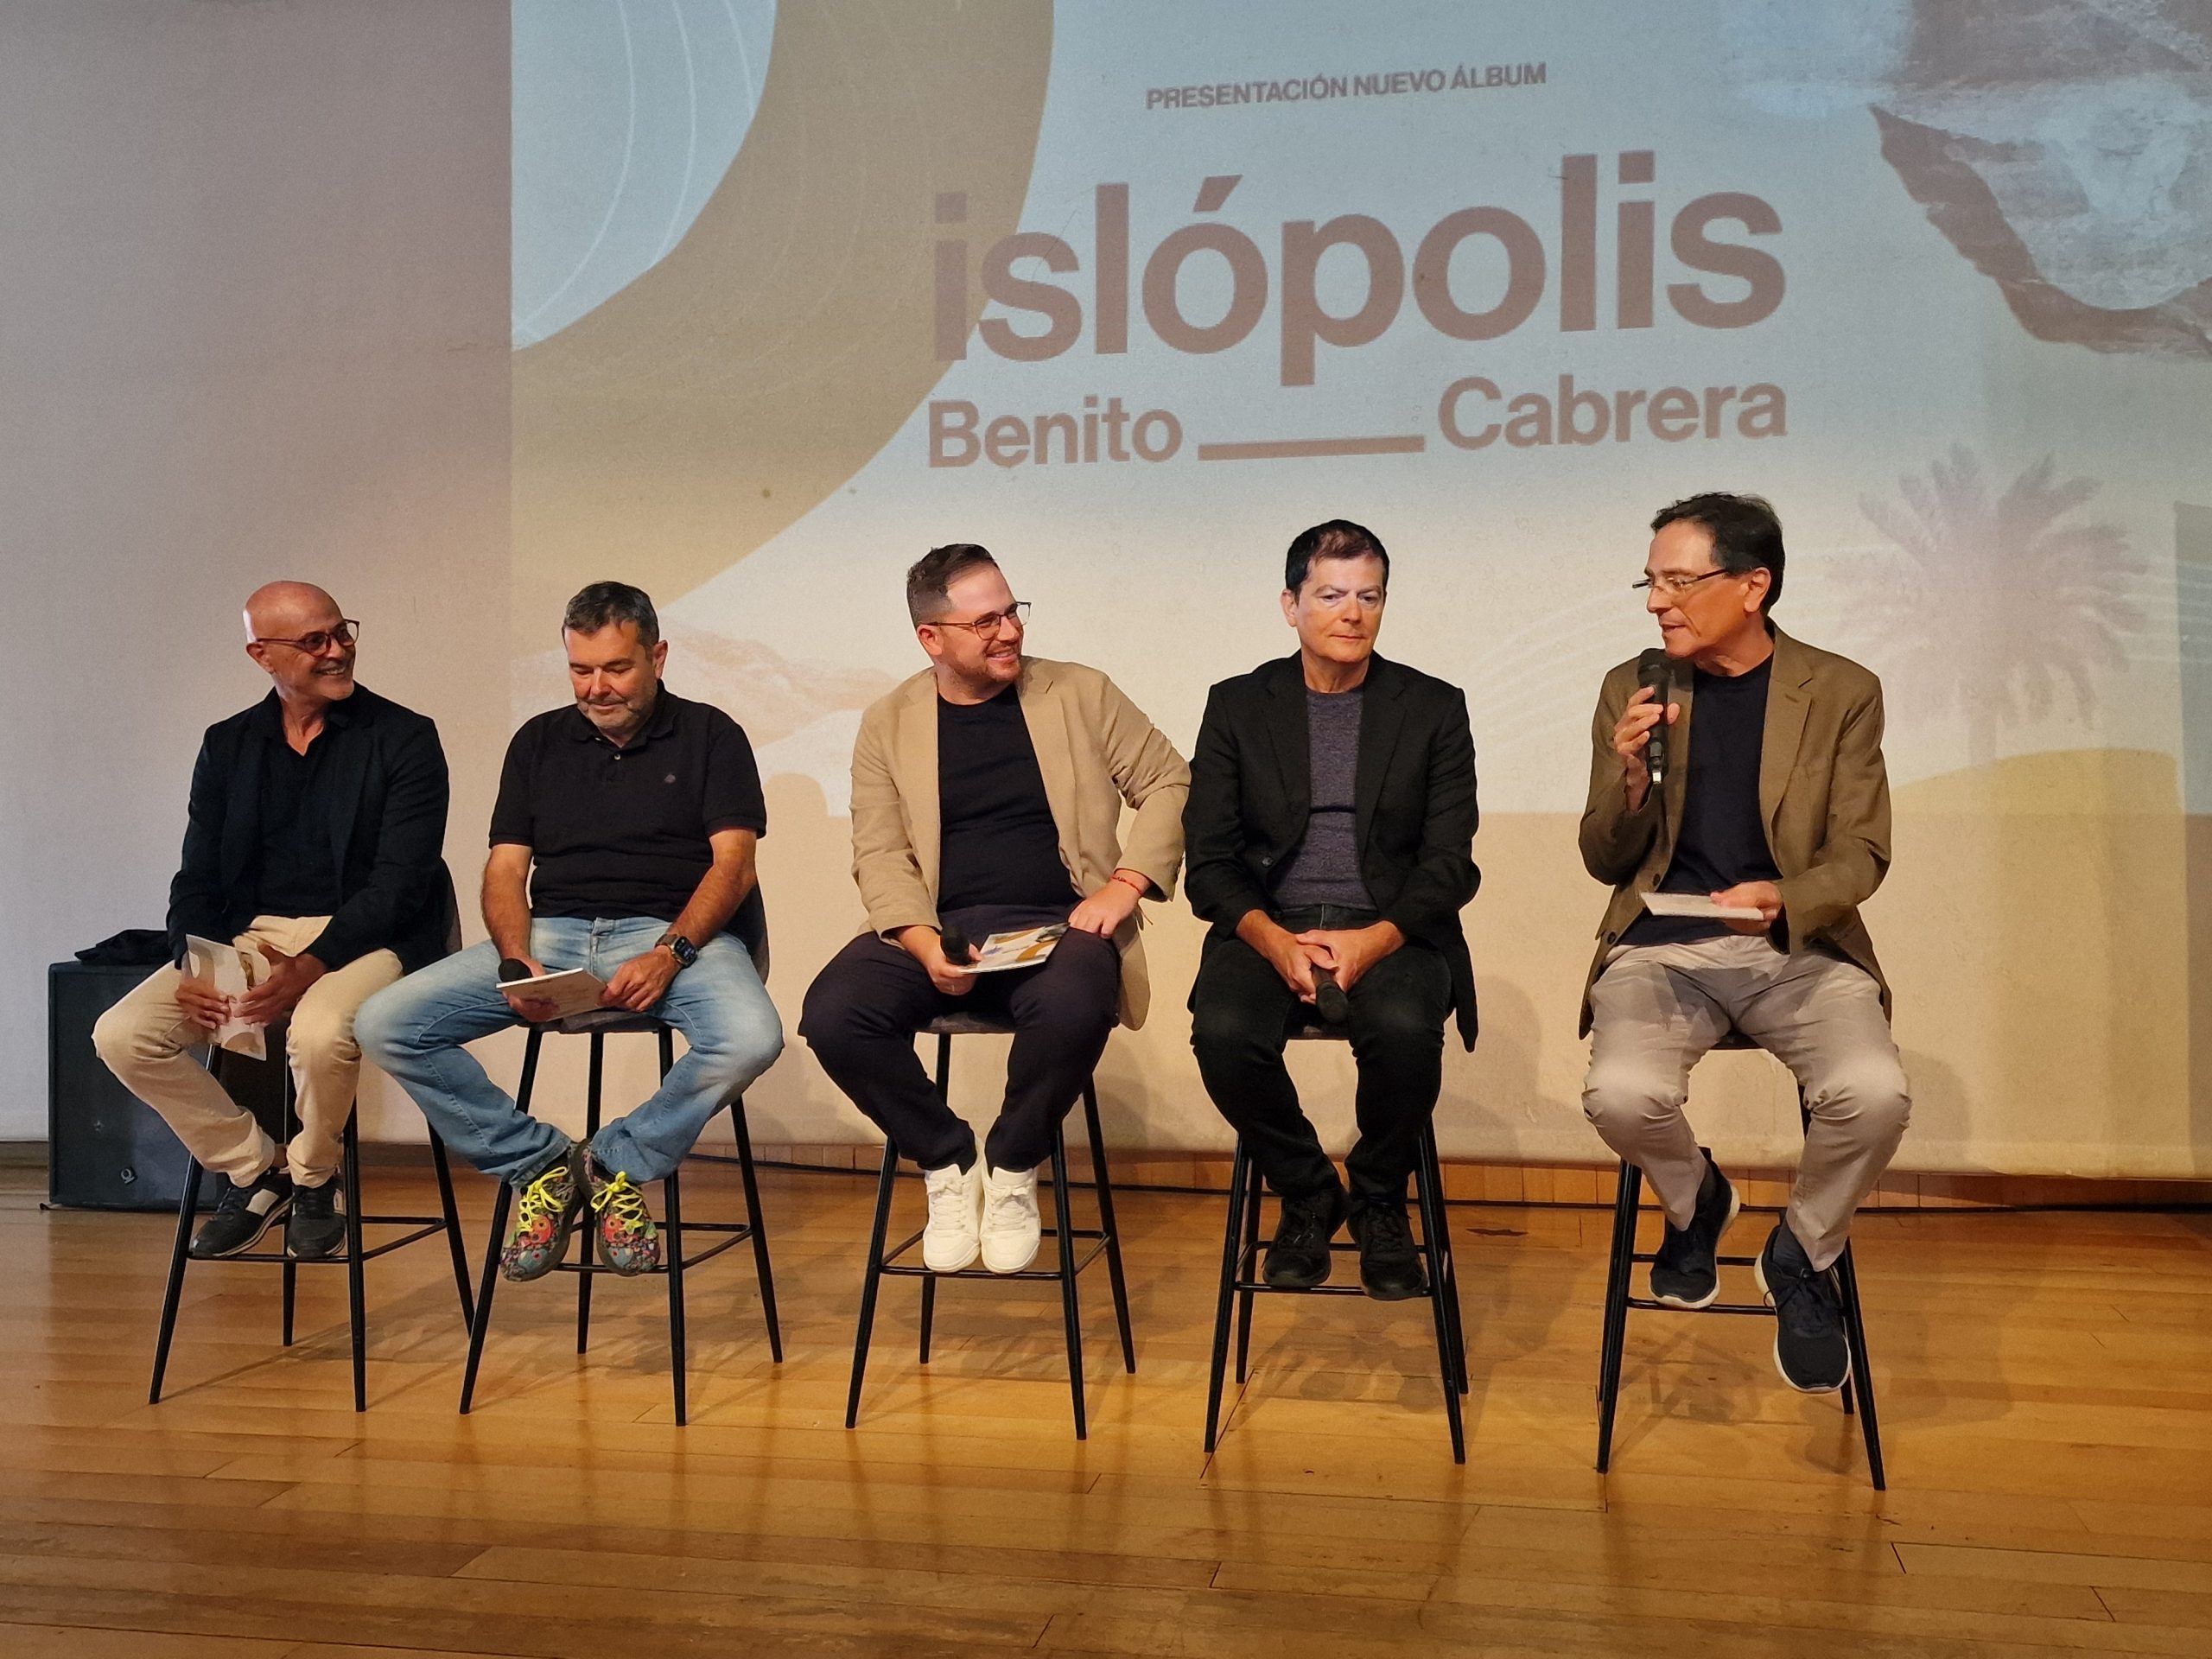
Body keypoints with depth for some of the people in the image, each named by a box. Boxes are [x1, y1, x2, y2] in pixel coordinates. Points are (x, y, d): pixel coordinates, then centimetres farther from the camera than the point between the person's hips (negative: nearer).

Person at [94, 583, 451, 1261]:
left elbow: (399, 882, -11)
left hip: (361, 938, -5)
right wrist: (194, 967, -11)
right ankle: (254, 1172, 5)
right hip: (249, 934, 5)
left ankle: (312, 1180, -3)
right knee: (122, 1034, -15)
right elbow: (198, 876, 10)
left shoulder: (404, 739, -3)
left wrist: (308, 968, -24)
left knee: (319, 1032, -36)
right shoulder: (227, 746, 12)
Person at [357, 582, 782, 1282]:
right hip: (550, 934, 3)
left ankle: (618, 1165, -7)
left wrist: (671, 953, -20)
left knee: (750, 1037, -35)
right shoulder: (539, 741, 18)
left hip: (674, 933, -3)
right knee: (384, 1024, -16)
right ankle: (539, 1165, 0)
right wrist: (515, 963, -10)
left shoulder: (708, 735, 8)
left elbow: (732, 864, -3)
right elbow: (506, 870, 11)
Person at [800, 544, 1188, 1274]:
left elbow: (1170, 783, 8)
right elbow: (880, 854, 2)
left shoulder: (1080, 694, 8)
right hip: (937, 929, 1)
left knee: (1073, 1009, -36)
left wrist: (1125, 885, -8)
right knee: (832, 1013, -27)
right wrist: (923, 943, -17)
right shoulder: (889, 723, 9)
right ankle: (948, 1163, -1)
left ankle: (1012, 1169, -6)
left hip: (1056, 925, -1)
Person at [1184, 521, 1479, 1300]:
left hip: (1392, 933, -1)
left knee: (1403, 1027, -34)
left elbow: (1450, 863, 1)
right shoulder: (1238, 705, 9)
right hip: (1268, 929, 1)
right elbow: (1209, 861, 3)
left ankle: (1380, 1201, -2)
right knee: (1224, 1031, -31)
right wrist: (1275, 940, -16)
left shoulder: (1433, 708, 8)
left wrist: (1373, 940, -18)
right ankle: (1307, 1193, -1)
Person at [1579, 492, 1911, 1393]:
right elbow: (1605, 862, 9)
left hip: (1798, 947, 0)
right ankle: (1694, 1200, 10)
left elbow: (1860, 855, 2)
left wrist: (1783, 899, -20)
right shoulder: (1632, 691, 7)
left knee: (1873, 1094, -29)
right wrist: (1631, 778, -13)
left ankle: (1801, 1257, 6)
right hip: (1661, 946, 1)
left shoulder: (1842, 692, 3)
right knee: (1622, 1096, -29)